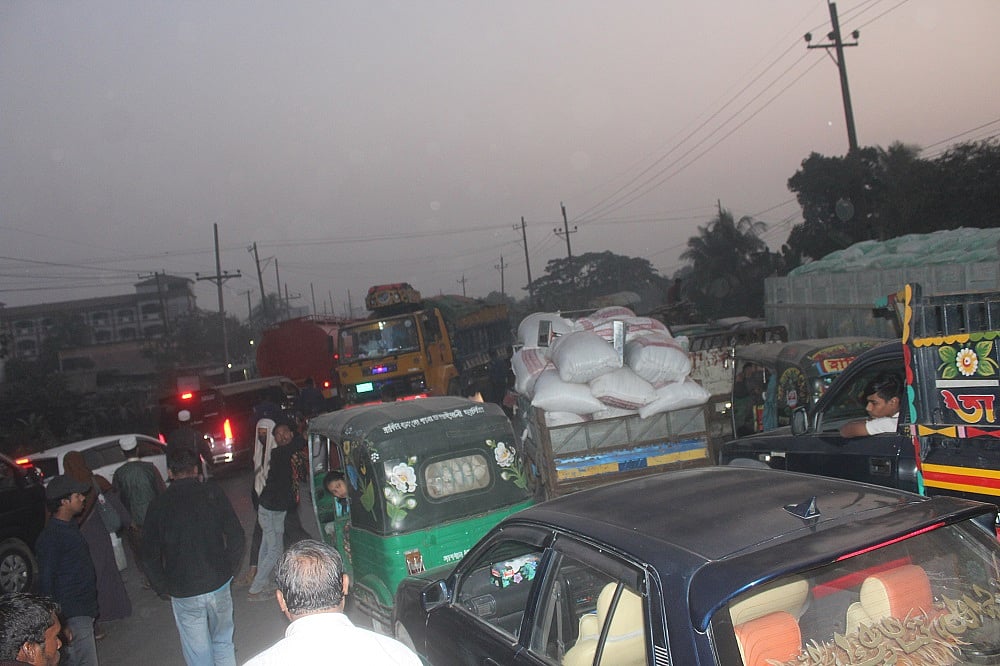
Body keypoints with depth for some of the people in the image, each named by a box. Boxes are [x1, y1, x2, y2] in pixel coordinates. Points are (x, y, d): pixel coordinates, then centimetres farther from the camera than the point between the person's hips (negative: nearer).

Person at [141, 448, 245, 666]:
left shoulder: (158, 505, -6)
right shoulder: (213, 493, -5)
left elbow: (150, 557, -3)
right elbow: (236, 536, -7)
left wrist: (163, 589, 9)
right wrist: (229, 568, 6)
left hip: (183, 592, -1)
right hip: (219, 583, 1)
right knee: (223, 641, 19)